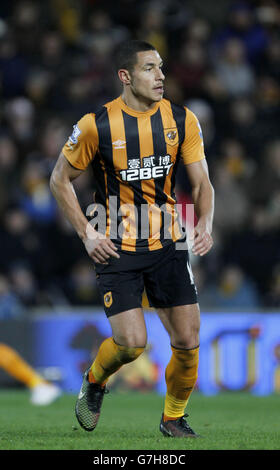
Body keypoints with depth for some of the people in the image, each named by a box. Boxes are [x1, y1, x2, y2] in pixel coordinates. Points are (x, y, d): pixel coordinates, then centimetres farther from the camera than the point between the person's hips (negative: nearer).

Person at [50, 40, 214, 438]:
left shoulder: (182, 120, -1)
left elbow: (202, 183, 4)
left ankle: (174, 417, 21)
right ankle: (95, 382, 20)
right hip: (116, 250, -3)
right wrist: (87, 233, -5)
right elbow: (60, 180, 2)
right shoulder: (97, 125, -9)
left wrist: (205, 223, -15)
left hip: (168, 246, 3)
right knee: (132, 343, -13)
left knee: (188, 341, -3)